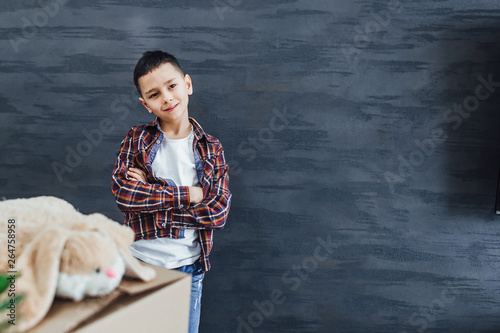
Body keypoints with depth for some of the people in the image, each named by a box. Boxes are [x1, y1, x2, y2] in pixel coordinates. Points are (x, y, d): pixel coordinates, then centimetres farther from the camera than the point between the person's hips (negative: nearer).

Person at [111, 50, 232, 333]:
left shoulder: (212, 149, -2)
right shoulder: (137, 139, -2)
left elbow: (219, 212, -12)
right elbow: (122, 192, -16)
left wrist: (149, 194, -16)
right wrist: (188, 194, -17)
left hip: (188, 267, 0)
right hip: (139, 261, 0)